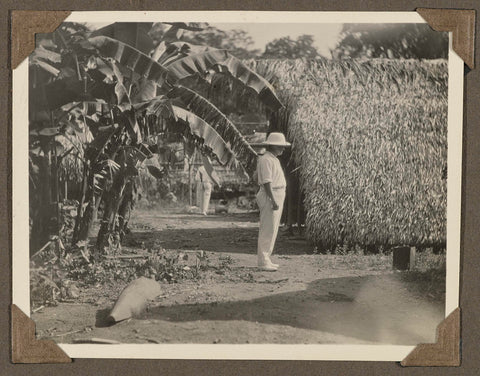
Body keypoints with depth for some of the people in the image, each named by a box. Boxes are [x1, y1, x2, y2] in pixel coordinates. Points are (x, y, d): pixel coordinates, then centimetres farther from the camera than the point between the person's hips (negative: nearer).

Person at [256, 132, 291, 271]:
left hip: (277, 197, 11)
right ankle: (263, 261, -8)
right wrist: (273, 201, -24)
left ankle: (266, 259, 18)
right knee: (267, 230, -9)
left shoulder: (274, 159, 18)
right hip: (270, 197, -11)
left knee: (272, 229, 13)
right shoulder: (266, 160, -14)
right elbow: (266, 182, -20)